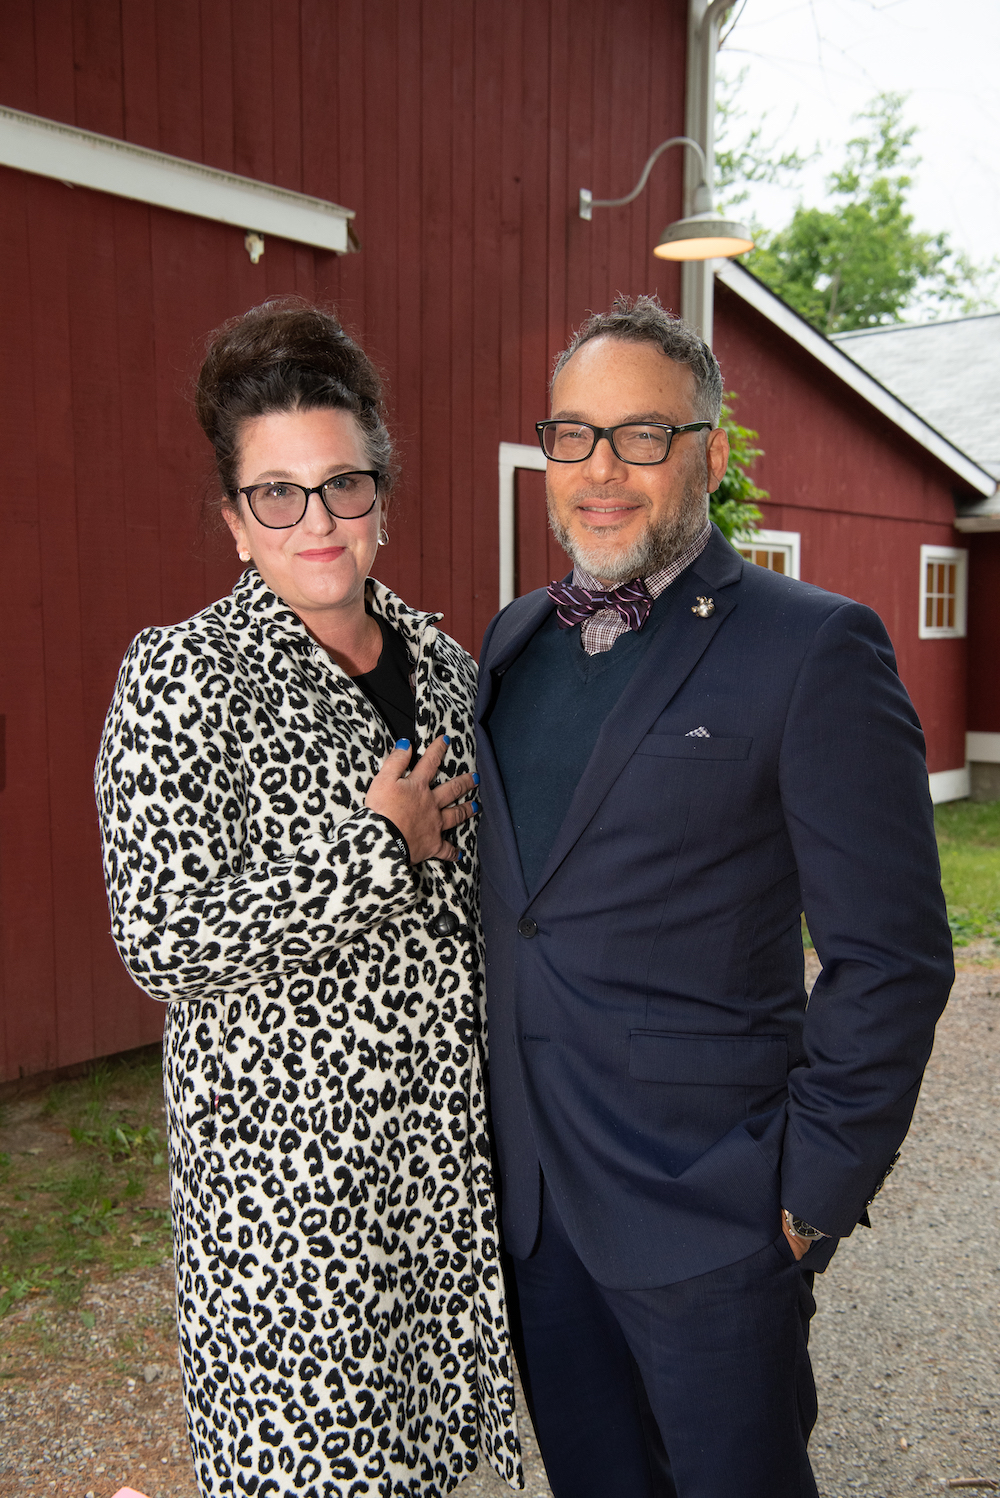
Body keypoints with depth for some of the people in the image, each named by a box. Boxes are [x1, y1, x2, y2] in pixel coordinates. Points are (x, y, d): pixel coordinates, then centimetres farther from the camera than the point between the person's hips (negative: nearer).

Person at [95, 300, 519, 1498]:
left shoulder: (441, 659, 6)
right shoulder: (183, 676, -13)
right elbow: (160, 943, -19)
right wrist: (378, 846, -19)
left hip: (448, 1128, 6)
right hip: (284, 1147, -5)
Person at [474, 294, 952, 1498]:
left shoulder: (814, 651, -13)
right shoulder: (513, 640, 7)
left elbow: (891, 959, -13)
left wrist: (811, 1190, -12)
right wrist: (487, 1121, 11)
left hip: (707, 1212, -5)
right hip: (528, 1190, 6)